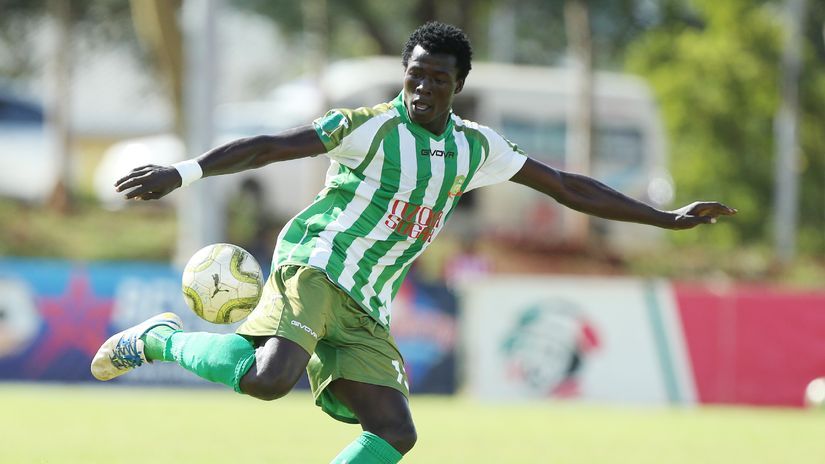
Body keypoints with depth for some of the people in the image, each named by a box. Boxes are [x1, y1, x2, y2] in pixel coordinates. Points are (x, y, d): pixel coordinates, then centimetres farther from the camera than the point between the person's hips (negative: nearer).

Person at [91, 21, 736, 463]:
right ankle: (157, 340, -7)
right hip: (315, 267, -7)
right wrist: (185, 172, -26)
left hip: (365, 312, 7)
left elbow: (569, 187, 21)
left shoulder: (476, 148, 14)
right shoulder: (371, 128, -5)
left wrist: (667, 218, 21)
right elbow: (272, 147, -13)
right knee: (269, 377, -33)